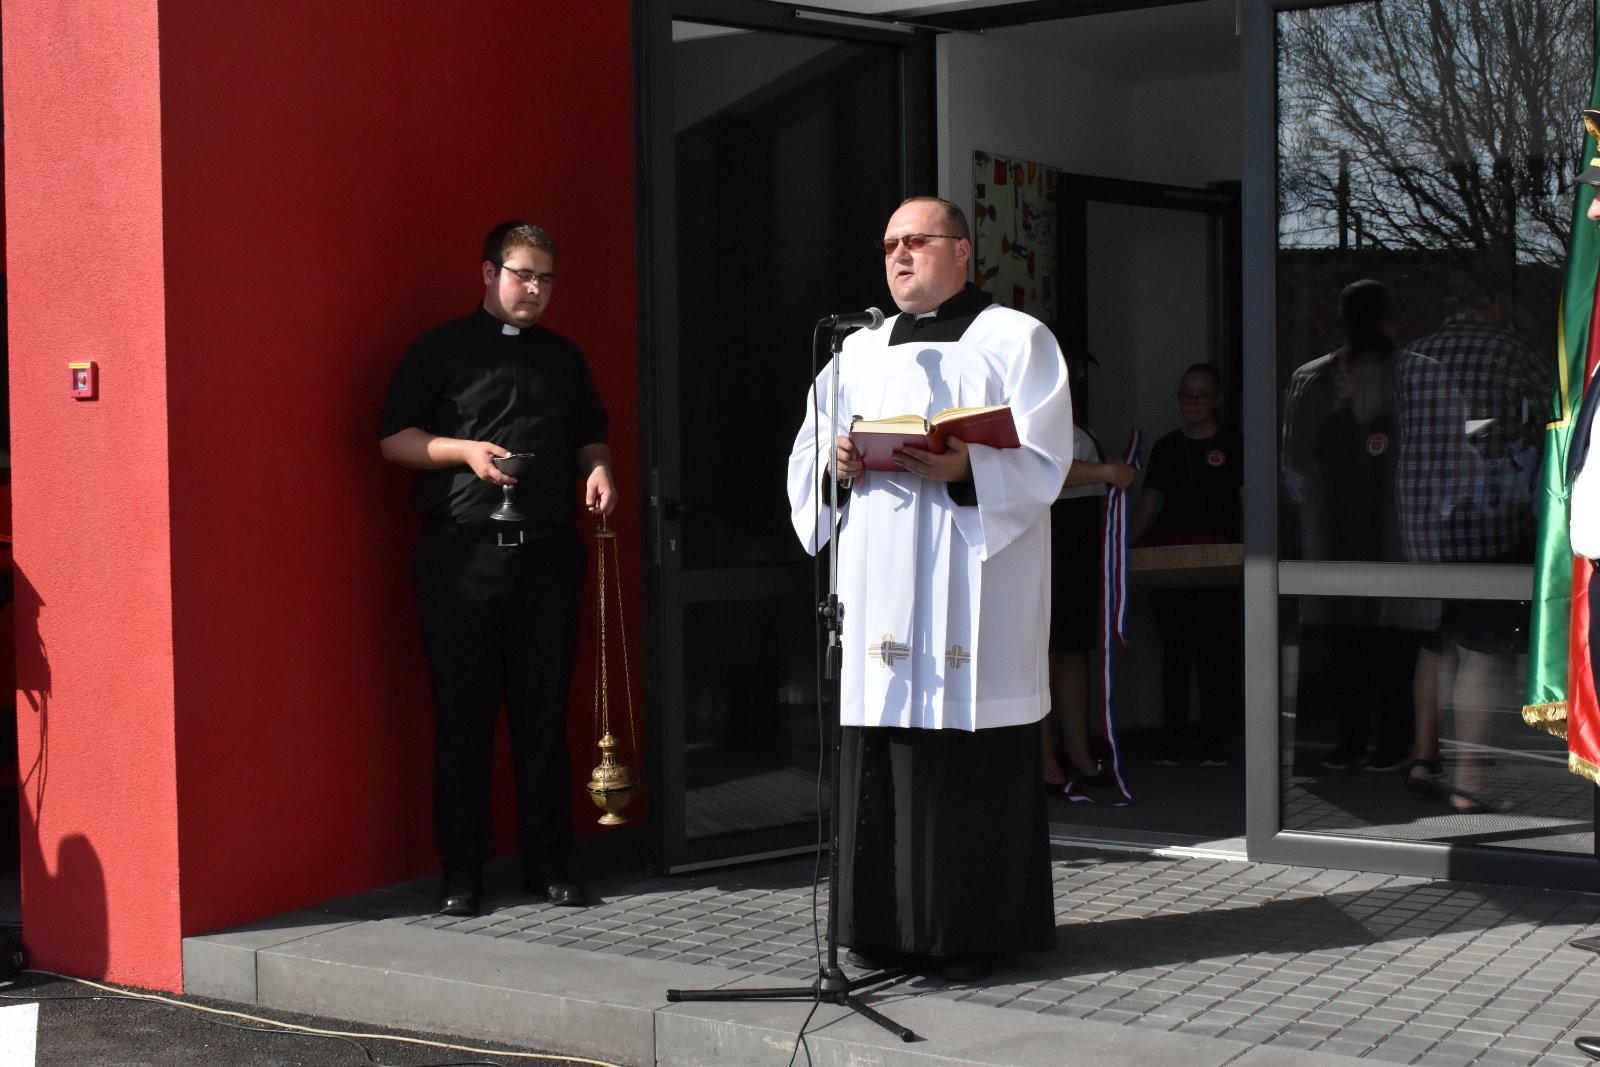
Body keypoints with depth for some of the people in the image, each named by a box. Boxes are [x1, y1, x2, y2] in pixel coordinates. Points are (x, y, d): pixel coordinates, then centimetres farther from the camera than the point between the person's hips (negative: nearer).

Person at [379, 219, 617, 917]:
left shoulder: (563, 358, 18)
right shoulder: (441, 350, 5)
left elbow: (590, 436, 25)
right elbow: (394, 439, 2)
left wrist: (599, 468, 3)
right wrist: (463, 451, -13)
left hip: (548, 553, 3)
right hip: (461, 553, -3)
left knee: (544, 713, 5)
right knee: (462, 715, -1)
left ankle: (548, 862, 13)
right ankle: (461, 870, 7)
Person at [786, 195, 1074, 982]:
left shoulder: (1016, 340, 5)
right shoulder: (859, 351, 21)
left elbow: (1042, 462, -6)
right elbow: (807, 456, 16)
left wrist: (967, 469, -23)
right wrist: (838, 465, -7)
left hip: (973, 590, -4)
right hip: (879, 586, 5)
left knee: (972, 760, -5)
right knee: (879, 759, 2)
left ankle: (973, 931, 2)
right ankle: (887, 926, 9)